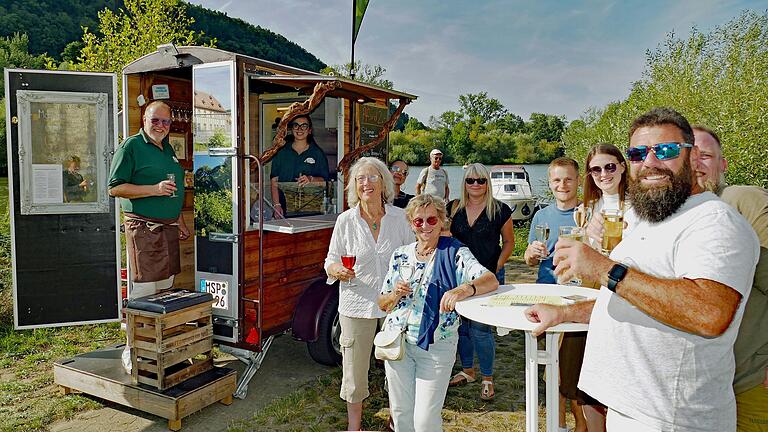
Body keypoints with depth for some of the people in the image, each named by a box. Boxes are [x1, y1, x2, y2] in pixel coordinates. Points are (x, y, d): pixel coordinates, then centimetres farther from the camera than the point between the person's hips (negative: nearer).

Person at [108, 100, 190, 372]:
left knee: (165, 289, 11)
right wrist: (154, 189, -19)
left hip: (168, 226, 8)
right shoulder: (131, 146, -5)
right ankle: (132, 349, 5)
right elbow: (115, 188, -11)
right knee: (143, 292, -6)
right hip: (143, 227, -8)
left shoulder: (167, 148, 18)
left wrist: (180, 222, 23)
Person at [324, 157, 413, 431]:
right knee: (355, 369, 9)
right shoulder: (345, 221, -3)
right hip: (357, 304, -1)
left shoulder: (399, 217, -1)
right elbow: (331, 262, 3)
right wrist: (338, 271, -19)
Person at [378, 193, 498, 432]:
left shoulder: (455, 253, -6)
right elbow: (383, 304, 11)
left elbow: (491, 280, -21)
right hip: (397, 340, 4)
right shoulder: (400, 255, 7)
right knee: (400, 412, 13)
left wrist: (463, 289, -40)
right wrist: (396, 294, -12)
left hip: (437, 345, -3)